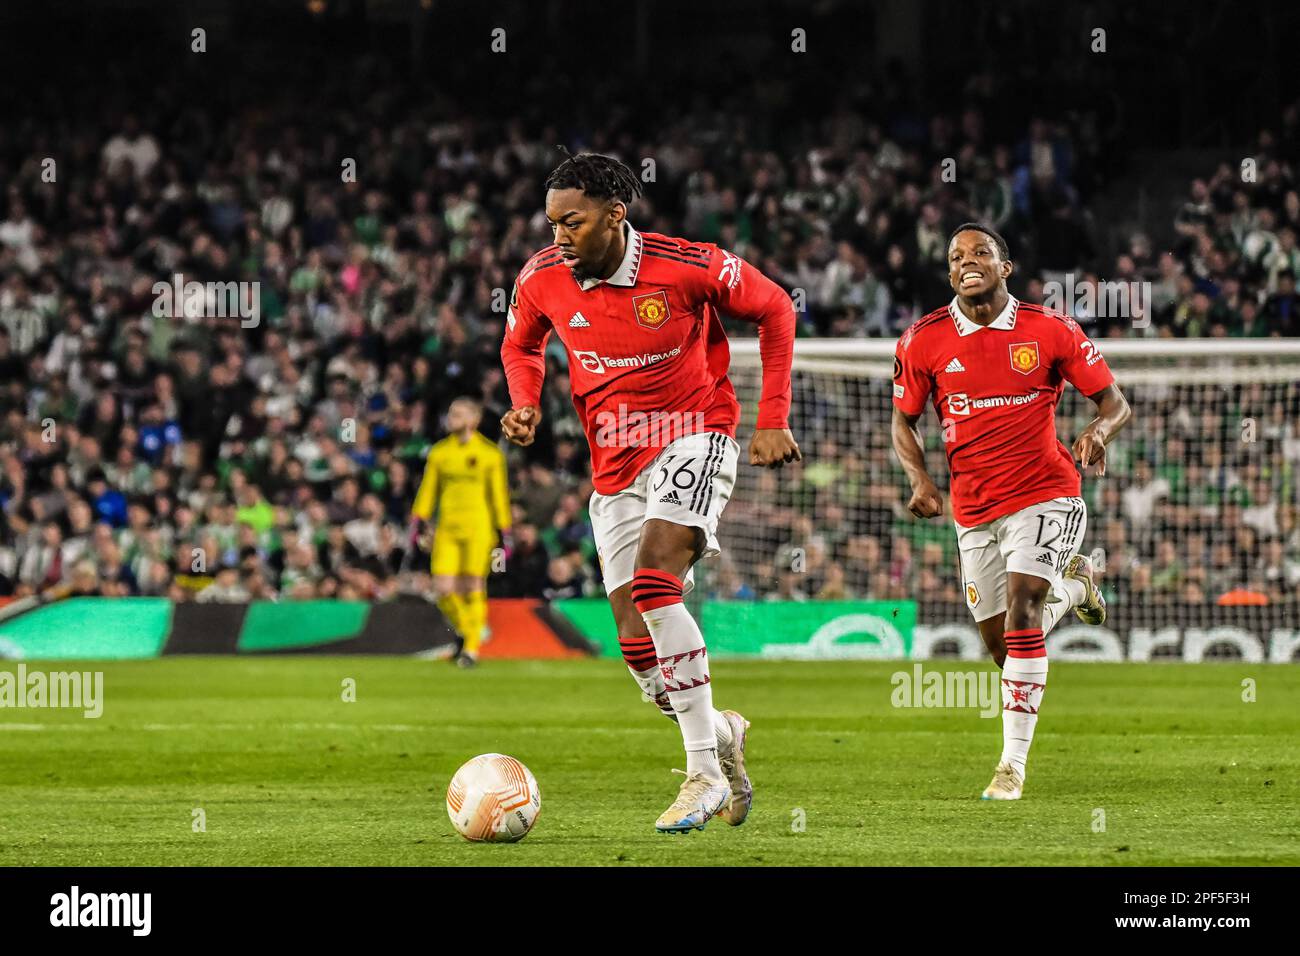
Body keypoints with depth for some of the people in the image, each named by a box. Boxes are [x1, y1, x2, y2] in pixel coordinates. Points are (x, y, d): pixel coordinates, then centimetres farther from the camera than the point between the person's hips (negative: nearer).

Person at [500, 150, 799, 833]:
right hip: (615, 466, 5)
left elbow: (774, 308, -1)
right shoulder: (542, 279, -4)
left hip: (693, 437, -5)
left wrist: (773, 419, -4)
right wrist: (525, 404, -4)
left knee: (653, 578, -29)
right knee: (638, 647, -1)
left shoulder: (688, 266, -17)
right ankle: (721, 732, 31)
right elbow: (521, 343, 17)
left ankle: (704, 772, -23)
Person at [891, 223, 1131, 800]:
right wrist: (920, 480, -9)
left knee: (1020, 609, -21)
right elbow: (903, 422, 9)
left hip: (1045, 496, -3)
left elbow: (1114, 402, 2)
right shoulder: (923, 341, -2)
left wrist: (1099, 430, -22)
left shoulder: (1050, 331, -5)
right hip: (974, 509, 3)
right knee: (999, 642, 8)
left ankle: (1014, 763, -15)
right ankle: (1071, 586, 43)